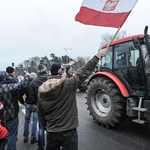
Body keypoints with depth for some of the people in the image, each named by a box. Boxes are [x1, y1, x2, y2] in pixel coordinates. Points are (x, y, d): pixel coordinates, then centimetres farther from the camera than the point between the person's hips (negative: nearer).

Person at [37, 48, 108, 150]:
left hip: (51, 132, 5)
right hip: (69, 132, -4)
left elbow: (40, 114, 6)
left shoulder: (42, 90, -3)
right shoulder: (68, 84, -18)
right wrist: (98, 55, -6)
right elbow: (84, 71, -14)